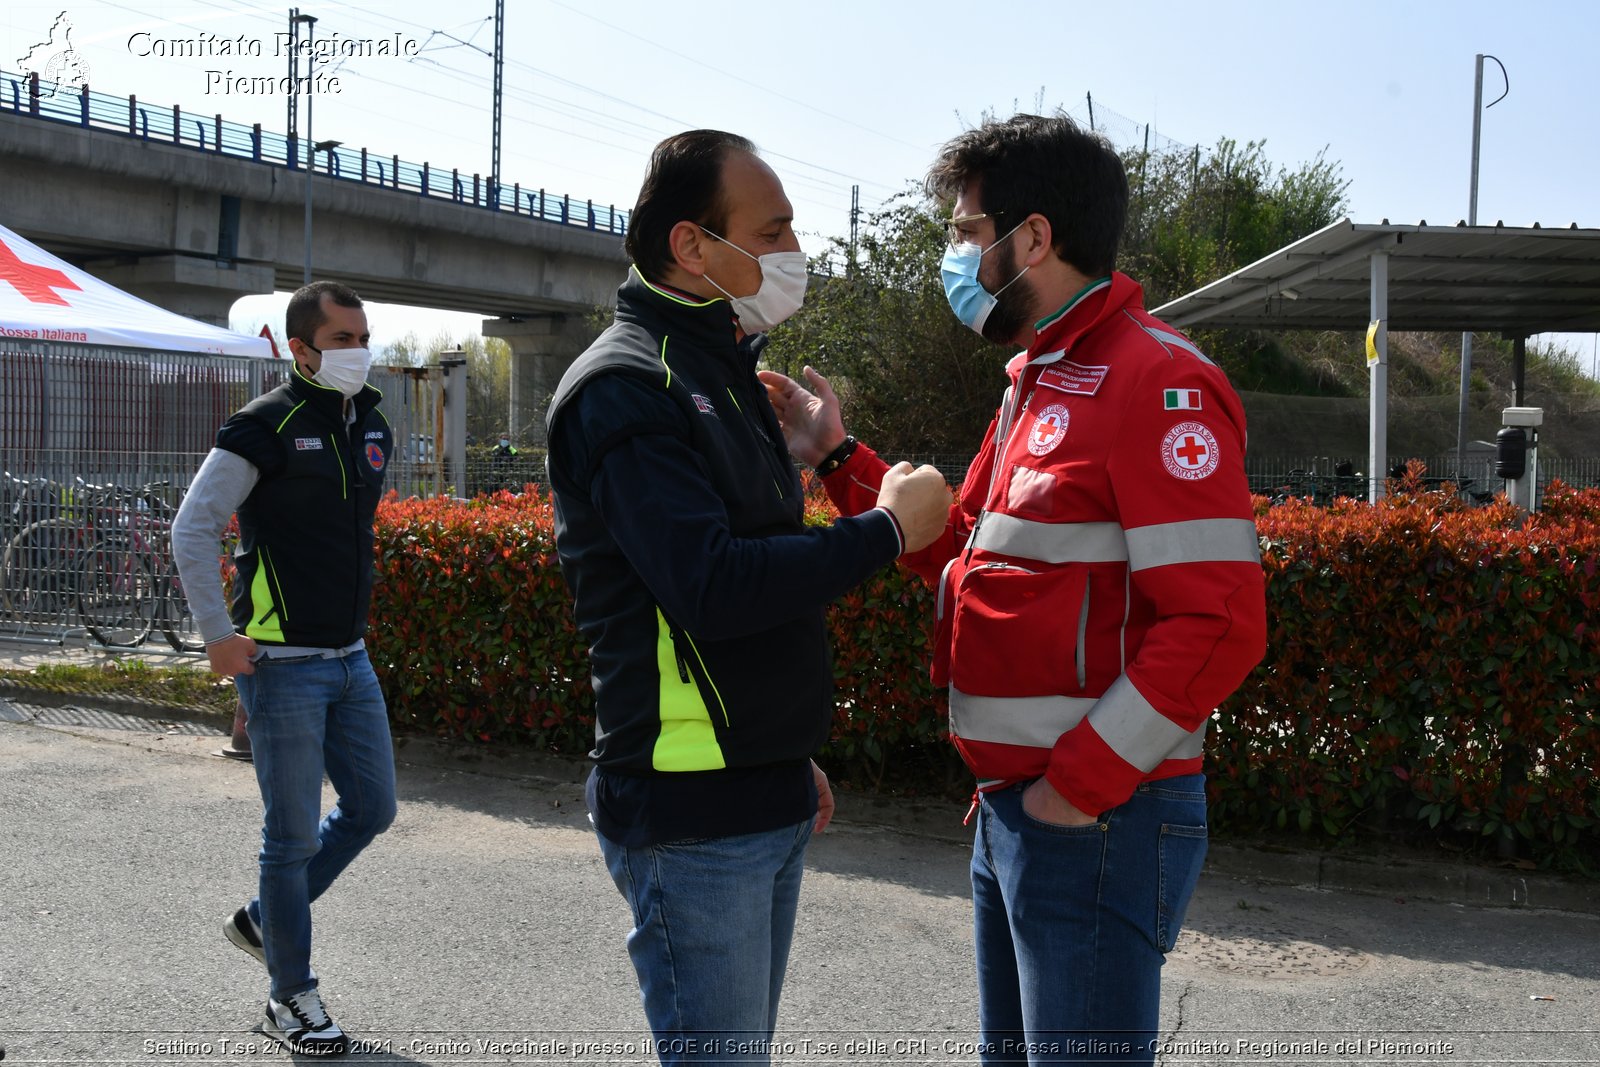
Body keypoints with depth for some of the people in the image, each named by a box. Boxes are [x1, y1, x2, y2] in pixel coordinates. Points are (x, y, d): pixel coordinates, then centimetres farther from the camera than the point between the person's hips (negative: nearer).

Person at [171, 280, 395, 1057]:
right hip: (282, 664, -7)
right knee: (293, 834, 0)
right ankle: (291, 997, 16)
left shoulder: (373, 426, 10)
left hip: (351, 660, 7)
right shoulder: (266, 427, -12)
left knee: (372, 809, 12)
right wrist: (218, 635, -15)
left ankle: (263, 920, 32)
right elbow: (192, 529, -12)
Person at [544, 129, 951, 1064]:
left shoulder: (724, 375, 15)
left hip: (767, 804, 9)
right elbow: (712, 590, -27)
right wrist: (887, 529, -17)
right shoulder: (623, 389, -15)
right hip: (691, 816, -9)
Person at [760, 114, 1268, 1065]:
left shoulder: (1158, 380, -16)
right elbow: (966, 556, 20)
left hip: (1096, 818, -10)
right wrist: (841, 459, 13)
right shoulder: (1038, 380, 16)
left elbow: (1220, 622, -22)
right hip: (1013, 807, 10)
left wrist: (1082, 785, -19)